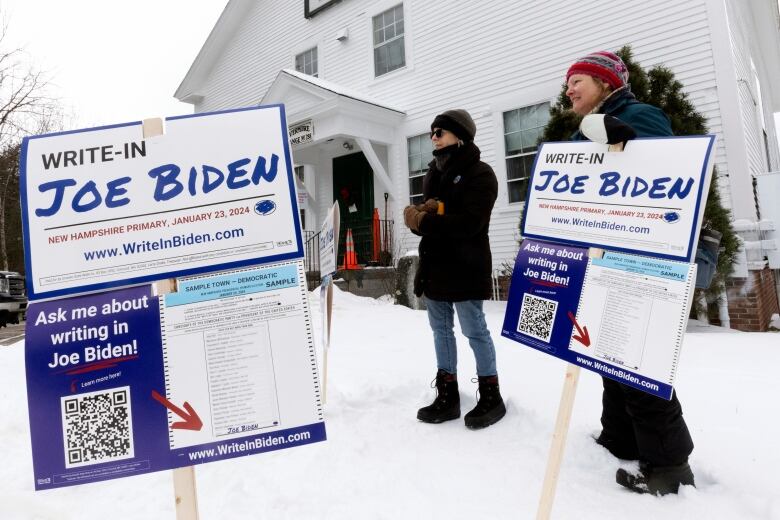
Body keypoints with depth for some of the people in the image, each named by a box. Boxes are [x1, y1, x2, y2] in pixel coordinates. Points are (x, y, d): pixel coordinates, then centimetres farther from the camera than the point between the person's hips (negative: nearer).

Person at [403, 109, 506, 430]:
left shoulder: (480, 174, -6)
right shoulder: (434, 174, 19)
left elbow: (468, 223, -19)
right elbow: (423, 215, 14)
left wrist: (423, 221, -15)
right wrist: (420, 214, -11)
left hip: (465, 268, -8)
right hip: (434, 265, 8)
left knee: (474, 331, -1)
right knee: (440, 330, 10)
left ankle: (491, 395, 16)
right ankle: (447, 396, 21)